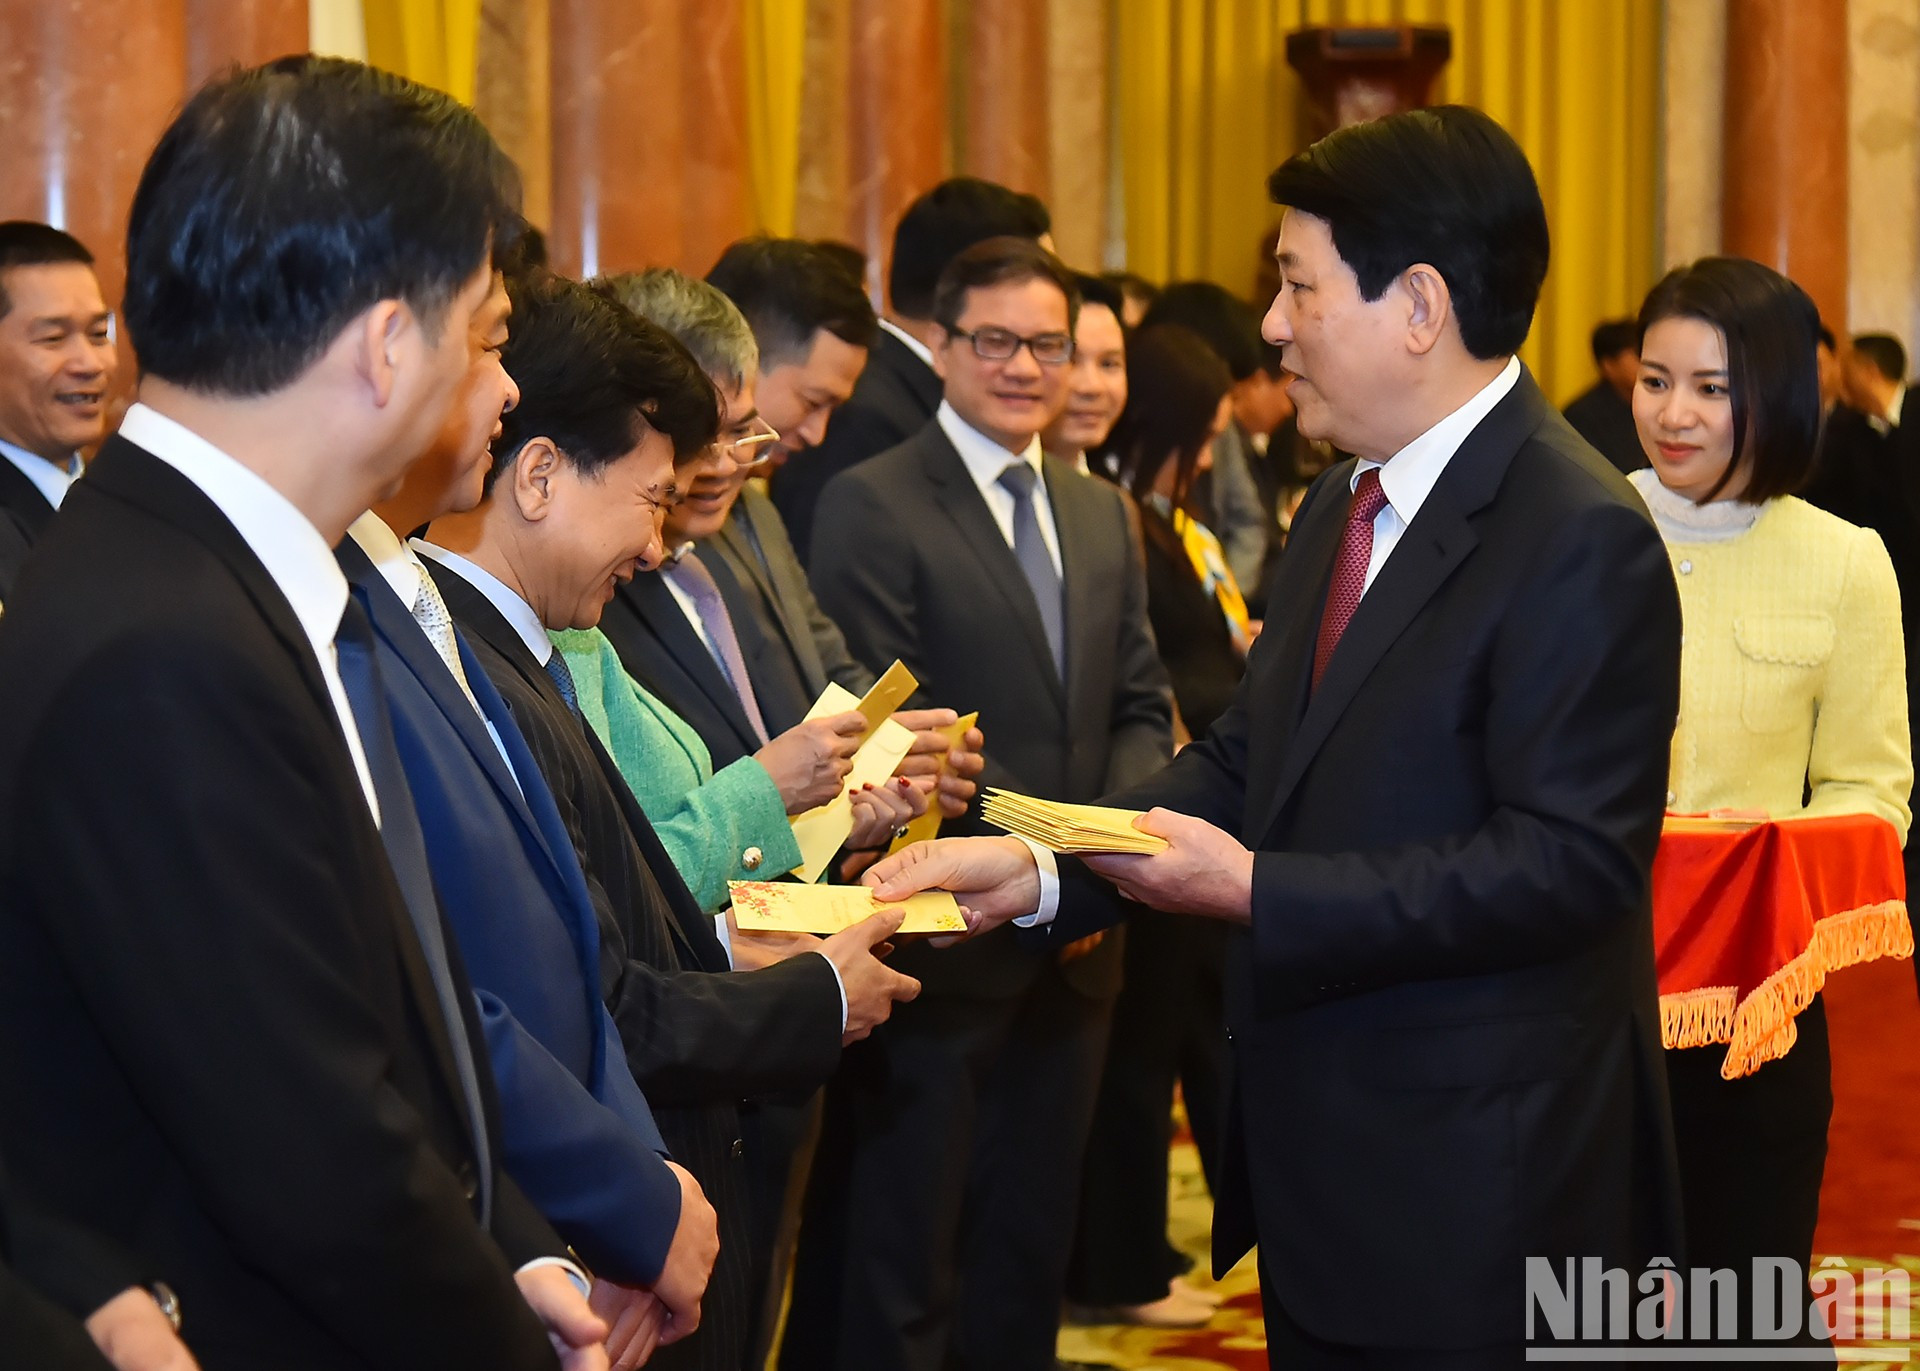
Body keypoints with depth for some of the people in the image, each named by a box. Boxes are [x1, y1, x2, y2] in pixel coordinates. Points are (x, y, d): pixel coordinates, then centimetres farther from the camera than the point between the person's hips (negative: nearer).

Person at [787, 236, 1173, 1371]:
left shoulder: (1103, 515, 13)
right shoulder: (871, 507, -9)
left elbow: (1140, 709, 13)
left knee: (1029, 1257, 16)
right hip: (938, 948, -6)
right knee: (895, 1274, 2)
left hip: (1071, 950, 7)